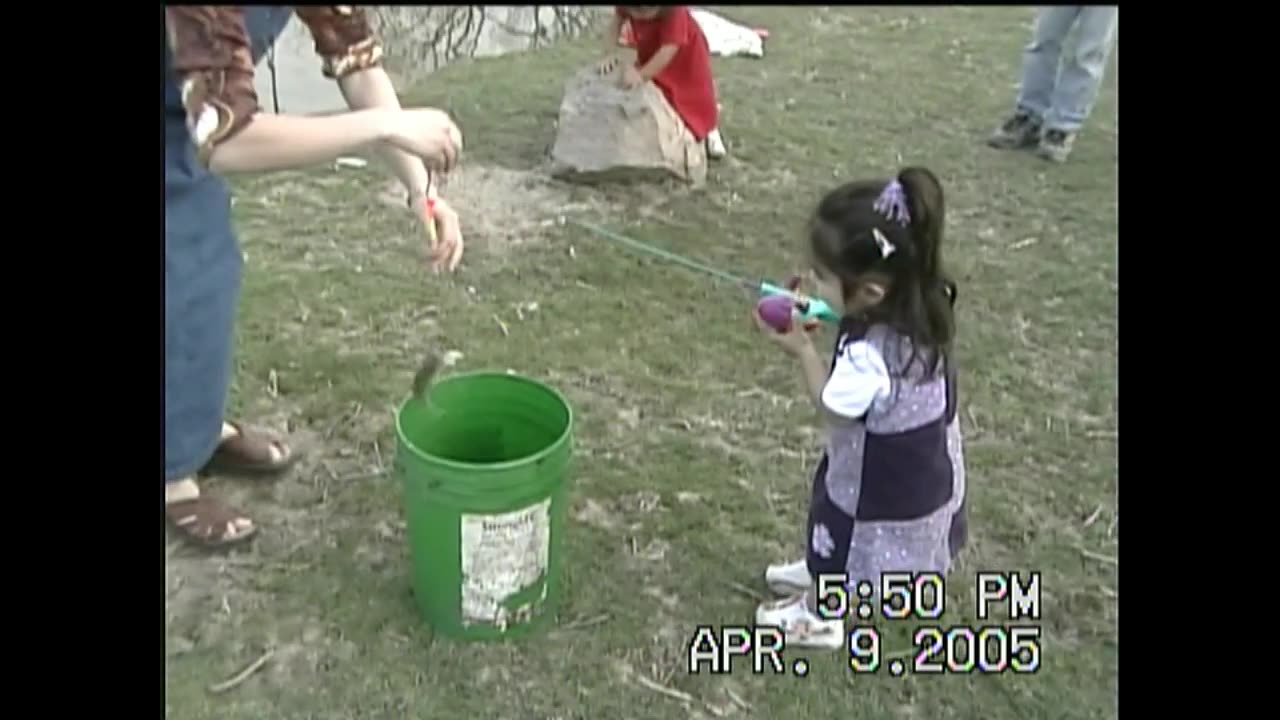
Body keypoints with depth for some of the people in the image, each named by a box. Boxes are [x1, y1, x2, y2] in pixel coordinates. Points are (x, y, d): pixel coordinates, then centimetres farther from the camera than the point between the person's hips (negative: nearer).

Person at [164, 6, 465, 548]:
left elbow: (357, 60, -11)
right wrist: (385, 126, -47)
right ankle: (174, 479, 13)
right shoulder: (203, 17, -39)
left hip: (185, 113, 8)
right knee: (182, 283, -4)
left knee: (209, 262, 16)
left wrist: (420, 189, -21)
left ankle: (202, 426, 35)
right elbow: (225, 142, -45)